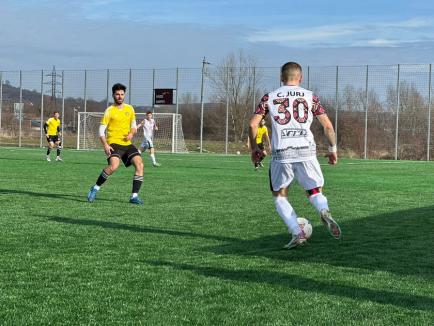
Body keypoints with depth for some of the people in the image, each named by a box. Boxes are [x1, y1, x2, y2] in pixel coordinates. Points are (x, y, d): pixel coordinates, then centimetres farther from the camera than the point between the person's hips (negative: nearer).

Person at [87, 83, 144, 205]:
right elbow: (101, 130, -4)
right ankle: (95, 188, -8)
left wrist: (131, 133, -1)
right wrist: (105, 145, -17)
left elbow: (134, 126, 22)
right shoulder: (109, 110, -2)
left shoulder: (130, 109, 12)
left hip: (127, 144, 5)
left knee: (139, 164, -13)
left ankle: (134, 196, -6)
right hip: (114, 143, -5)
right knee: (114, 166, -29)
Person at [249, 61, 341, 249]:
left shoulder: (269, 98, 9)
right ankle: (324, 212, -20)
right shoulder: (310, 97, 9)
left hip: (281, 154, 0)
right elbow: (327, 126, 5)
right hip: (306, 151, 1)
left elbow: (252, 124, 2)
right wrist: (333, 149, 17)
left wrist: (254, 148, 15)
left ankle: (297, 233, -2)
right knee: (316, 193, 14)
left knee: (279, 196, 16)